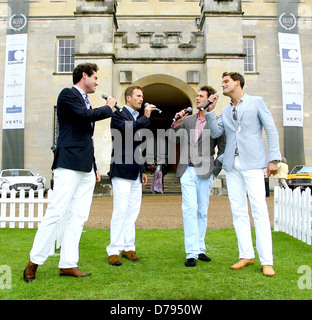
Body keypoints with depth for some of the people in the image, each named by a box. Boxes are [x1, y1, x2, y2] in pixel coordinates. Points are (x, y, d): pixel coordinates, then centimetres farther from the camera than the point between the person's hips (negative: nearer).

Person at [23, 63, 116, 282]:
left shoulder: (85, 101, 23)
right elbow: (86, 115, -18)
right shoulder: (68, 94, 0)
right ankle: (34, 262, 6)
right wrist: (109, 107, -1)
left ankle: (68, 264, 10)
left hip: (86, 168, 8)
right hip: (69, 163, -8)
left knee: (79, 217, 4)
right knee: (56, 213, -7)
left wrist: (94, 166, 22)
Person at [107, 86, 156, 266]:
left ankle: (128, 248, 16)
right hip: (122, 170, -8)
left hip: (136, 173, 8)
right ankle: (114, 251, 1)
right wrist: (146, 117, -15)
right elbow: (127, 129, -24)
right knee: (121, 211, -7)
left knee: (133, 211, 8)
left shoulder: (138, 118, 21)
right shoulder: (119, 115, -2)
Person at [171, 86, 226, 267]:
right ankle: (191, 253, -4)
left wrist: (214, 170, -4)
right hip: (187, 171, 2)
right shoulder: (188, 120, 12)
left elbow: (223, 150, 2)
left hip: (205, 172, -1)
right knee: (190, 210, -7)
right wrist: (176, 122, -6)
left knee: (202, 212, 8)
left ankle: (200, 249, 20)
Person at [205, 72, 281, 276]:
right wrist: (210, 111, -1)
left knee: (259, 211, -8)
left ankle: (267, 261, -3)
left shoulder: (257, 102, 5)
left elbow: (271, 131, 1)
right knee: (238, 212, 5)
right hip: (232, 165, 5)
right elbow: (216, 133, 6)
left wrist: (274, 159, -7)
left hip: (252, 163, -5)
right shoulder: (225, 111, 18)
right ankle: (246, 256, 13)